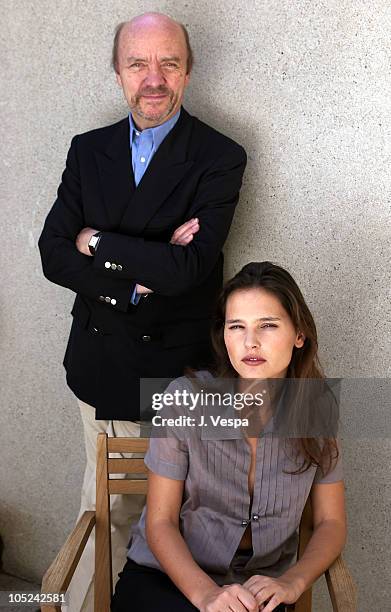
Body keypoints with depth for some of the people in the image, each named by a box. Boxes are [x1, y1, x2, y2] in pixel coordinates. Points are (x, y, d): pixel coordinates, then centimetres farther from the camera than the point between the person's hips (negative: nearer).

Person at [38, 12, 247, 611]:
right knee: (104, 508, 19)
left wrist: (96, 242, -10)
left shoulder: (219, 157, -9)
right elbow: (53, 255, -4)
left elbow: (186, 268, -21)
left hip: (176, 366, -4)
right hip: (101, 364, 4)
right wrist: (140, 270, -17)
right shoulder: (89, 150, 5)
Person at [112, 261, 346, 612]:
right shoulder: (186, 398, -14)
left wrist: (291, 583, -15)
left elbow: (331, 523, 3)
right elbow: (160, 522, -8)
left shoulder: (316, 410, -5)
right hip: (164, 576, -3)